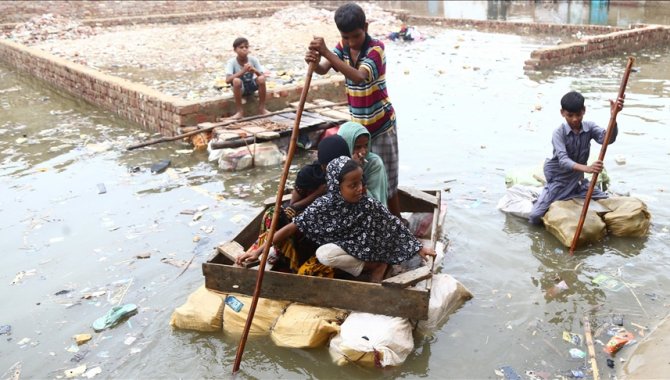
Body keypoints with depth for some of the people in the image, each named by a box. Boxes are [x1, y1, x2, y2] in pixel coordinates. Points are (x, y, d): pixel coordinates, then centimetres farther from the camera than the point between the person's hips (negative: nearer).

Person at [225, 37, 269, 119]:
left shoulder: (253, 60, -13)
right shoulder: (232, 62, -20)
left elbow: (263, 75, -16)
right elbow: (227, 80, -32)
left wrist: (254, 70, -36)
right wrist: (243, 71, -41)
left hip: (251, 86, 2)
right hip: (240, 88, -2)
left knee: (261, 78, -27)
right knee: (236, 81, -35)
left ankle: (262, 108, -11)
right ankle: (239, 111, -21)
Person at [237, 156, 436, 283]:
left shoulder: (369, 205, -19)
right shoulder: (323, 206, -18)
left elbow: (395, 226, -9)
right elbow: (291, 228, -16)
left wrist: (419, 248, -11)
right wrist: (259, 251, -19)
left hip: (362, 253, -4)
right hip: (338, 251, 4)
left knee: (325, 254, -29)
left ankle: (377, 267, -13)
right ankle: (375, 267, -11)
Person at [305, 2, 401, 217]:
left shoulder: (376, 48, -18)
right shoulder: (343, 47, 0)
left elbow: (359, 77, -36)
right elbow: (323, 69, -16)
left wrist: (327, 53, -44)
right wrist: (314, 62, -40)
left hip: (380, 124, -6)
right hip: (357, 124, 6)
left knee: (385, 178, 3)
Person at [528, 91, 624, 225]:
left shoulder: (589, 127, -7)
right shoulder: (559, 133, -20)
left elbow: (608, 138, -27)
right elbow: (563, 161, -33)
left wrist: (613, 116, -44)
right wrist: (586, 168, -51)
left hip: (577, 179, 5)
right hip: (558, 180, -4)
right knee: (535, 217, -15)